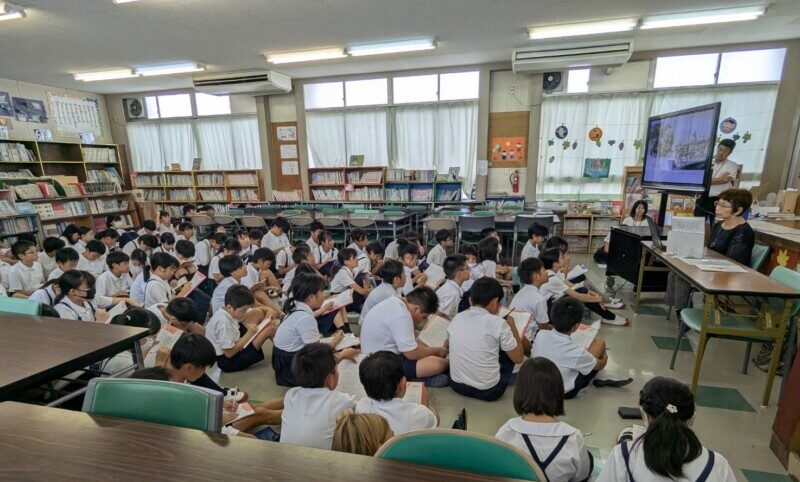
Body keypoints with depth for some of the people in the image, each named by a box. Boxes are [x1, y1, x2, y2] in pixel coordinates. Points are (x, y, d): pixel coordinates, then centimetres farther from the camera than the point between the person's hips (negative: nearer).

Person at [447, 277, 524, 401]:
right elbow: (519, 358, -5)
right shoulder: (497, 323, -17)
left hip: (456, 385, 5)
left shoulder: (457, 318, -4)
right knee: (509, 352, 18)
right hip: (487, 391, -4)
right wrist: (512, 326, 7)